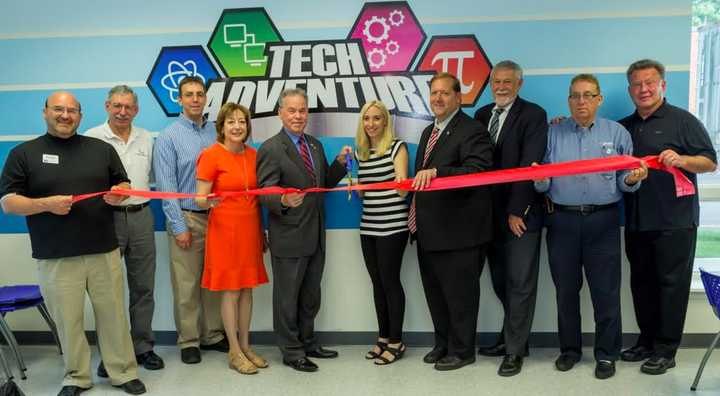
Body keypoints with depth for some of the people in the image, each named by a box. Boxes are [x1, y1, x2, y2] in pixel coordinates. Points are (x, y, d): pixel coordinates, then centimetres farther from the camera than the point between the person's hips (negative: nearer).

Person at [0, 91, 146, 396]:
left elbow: (124, 184, 16)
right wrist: (45, 204, -17)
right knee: (68, 320, 6)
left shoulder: (102, 148, 10)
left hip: (104, 251, 2)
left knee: (113, 314, 6)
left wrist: (119, 193, -8)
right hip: (55, 258, -1)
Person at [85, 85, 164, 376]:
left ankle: (142, 347, 21)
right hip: (107, 218, -4)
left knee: (143, 286, 9)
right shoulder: (91, 139, -2)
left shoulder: (146, 139, 11)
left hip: (141, 217, 4)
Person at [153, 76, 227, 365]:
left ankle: (212, 335, 24)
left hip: (216, 216, 4)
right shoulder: (169, 137, -4)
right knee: (186, 285, 3)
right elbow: (166, 186, -7)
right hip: (187, 217, -3)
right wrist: (180, 227, -10)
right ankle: (188, 341, 16)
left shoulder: (216, 133, 7)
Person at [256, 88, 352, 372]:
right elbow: (265, 192, -17)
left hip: (315, 236, 7)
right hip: (289, 238, -7)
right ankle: (291, 352, 23)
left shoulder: (316, 145, 10)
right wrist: (283, 201, -37)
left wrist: (340, 163, -3)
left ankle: (308, 343, 37)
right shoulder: (271, 149, -12)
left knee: (310, 296, 21)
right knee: (287, 296, 8)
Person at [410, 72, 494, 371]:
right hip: (428, 231, 9)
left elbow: (476, 172, -25)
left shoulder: (472, 131, -11)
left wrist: (435, 172, -35)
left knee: (459, 293, 5)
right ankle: (442, 344, 34)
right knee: (434, 291, 18)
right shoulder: (429, 131, 17)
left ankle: (462, 350, 21)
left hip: (458, 232, -8)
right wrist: (416, 217, 13)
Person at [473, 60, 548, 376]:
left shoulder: (533, 115, -7)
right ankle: (511, 336, 29)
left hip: (520, 214, -6)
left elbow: (529, 165, -14)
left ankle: (514, 350, 11)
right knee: (500, 282, 14)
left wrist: (517, 211, -17)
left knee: (520, 283, 1)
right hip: (491, 213, 6)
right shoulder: (482, 114, 12)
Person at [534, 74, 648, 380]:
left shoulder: (617, 133, 6)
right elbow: (543, 186, 3)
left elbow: (624, 183, 4)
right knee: (566, 290, 10)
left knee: (606, 291, 2)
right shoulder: (553, 134, 6)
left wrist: (632, 180, -18)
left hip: (602, 222, -1)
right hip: (562, 221, 1)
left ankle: (606, 353, 17)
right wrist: (540, 179, -19)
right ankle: (569, 348, 26)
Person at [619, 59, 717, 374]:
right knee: (641, 283, 12)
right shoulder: (624, 127, 13)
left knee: (671, 283, 1)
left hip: (675, 221, -5)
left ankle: (666, 350, 9)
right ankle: (646, 341, 24)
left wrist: (681, 160, -24)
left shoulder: (682, 121, -1)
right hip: (636, 221, 5)